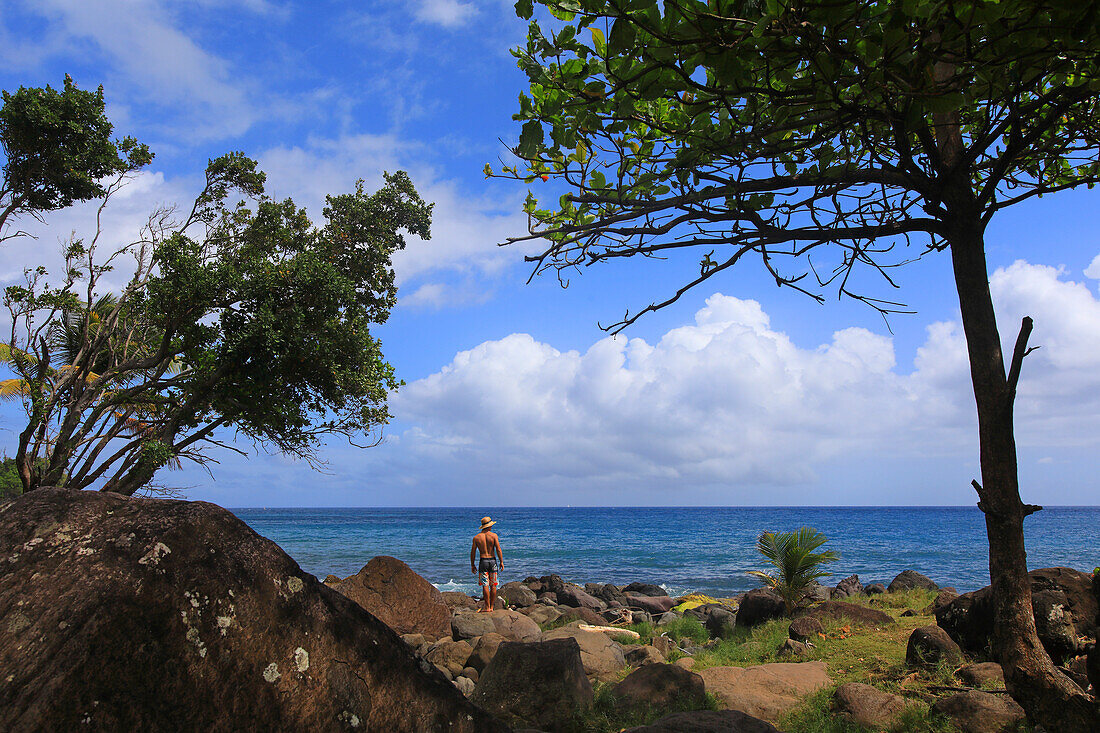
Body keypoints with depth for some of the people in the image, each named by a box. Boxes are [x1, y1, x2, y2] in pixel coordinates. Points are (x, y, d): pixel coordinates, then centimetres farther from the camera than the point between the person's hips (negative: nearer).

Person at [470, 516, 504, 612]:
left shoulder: (476, 537, 2)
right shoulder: (494, 535, -3)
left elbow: (472, 552, 3)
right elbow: (498, 549, -8)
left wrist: (472, 565, 11)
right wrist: (501, 562, -3)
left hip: (483, 561, 0)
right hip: (493, 561, 0)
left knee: (485, 585, -1)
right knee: (493, 585, 9)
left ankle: (487, 607, -3)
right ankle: (492, 607, 12)